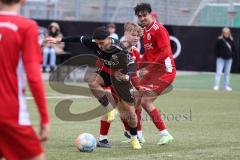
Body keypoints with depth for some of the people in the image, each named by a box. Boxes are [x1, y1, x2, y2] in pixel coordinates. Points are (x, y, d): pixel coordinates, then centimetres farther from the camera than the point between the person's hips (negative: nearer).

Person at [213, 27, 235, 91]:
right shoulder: (220, 40, -8)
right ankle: (216, 86, -9)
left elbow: (234, 49, 15)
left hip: (229, 59, 4)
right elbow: (215, 48, -3)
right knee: (218, 72, -8)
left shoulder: (231, 40, 4)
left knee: (227, 73, 11)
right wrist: (218, 55, -10)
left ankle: (226, 86, 17)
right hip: (221, 59, -4)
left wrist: (231, 55, 3)